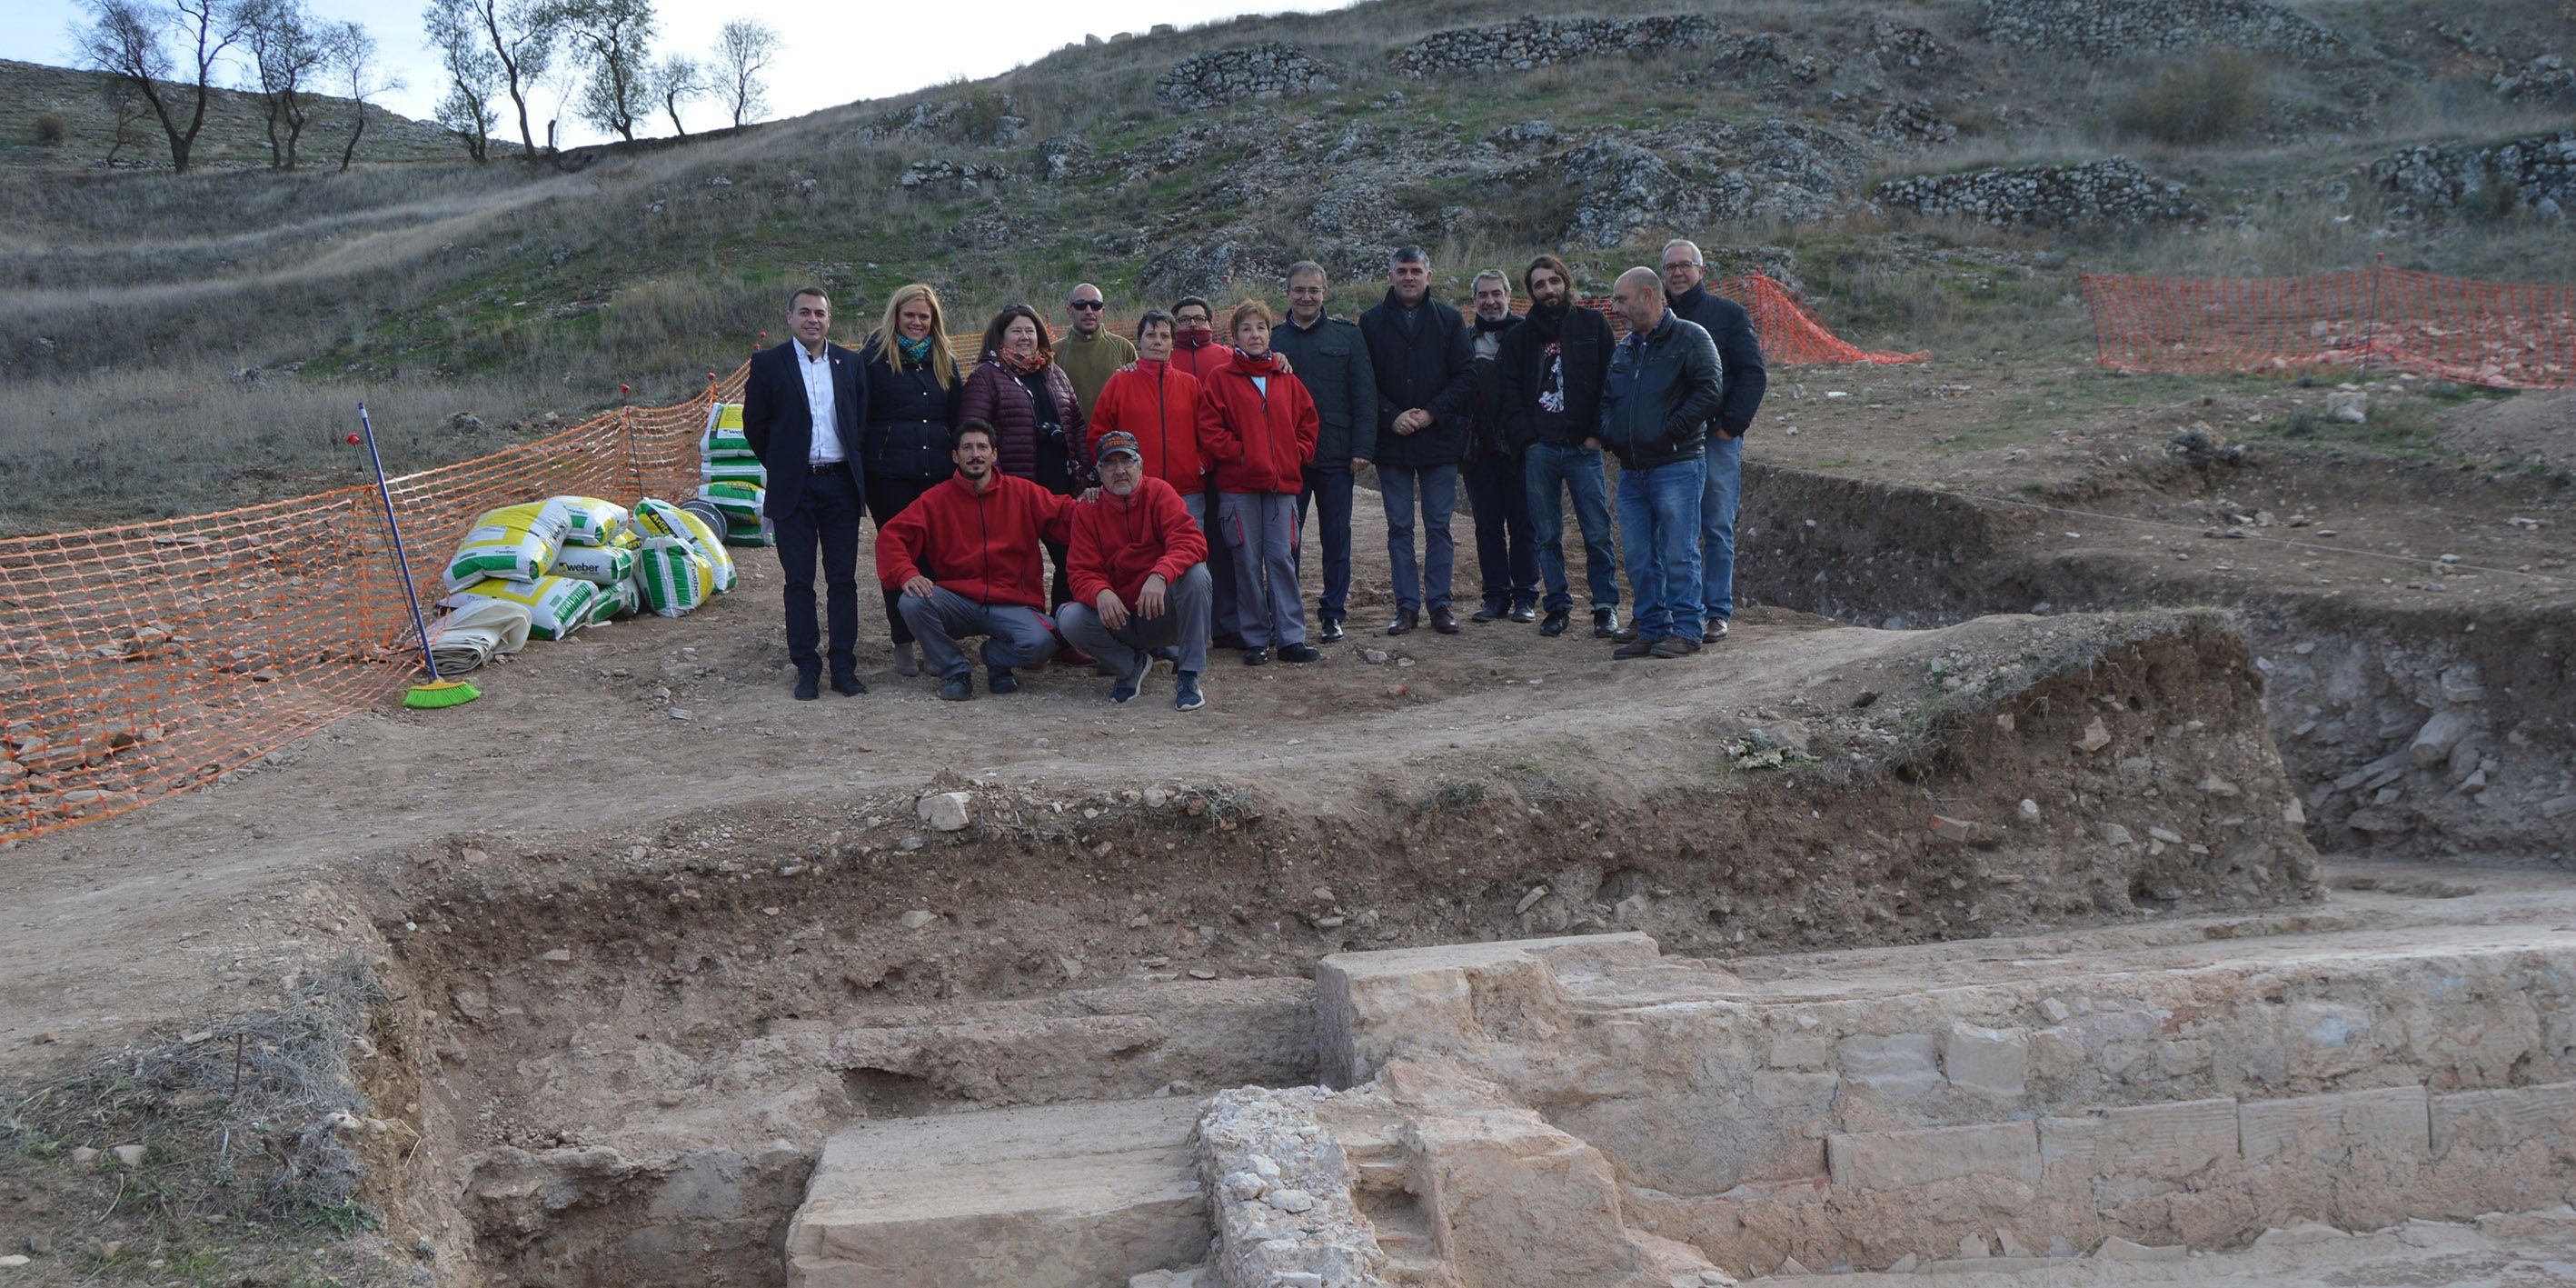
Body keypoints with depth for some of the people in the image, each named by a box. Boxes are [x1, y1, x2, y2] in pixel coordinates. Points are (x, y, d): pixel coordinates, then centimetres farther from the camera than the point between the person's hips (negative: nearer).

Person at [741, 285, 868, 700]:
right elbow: (755, 426, 4)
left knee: (843, 580, 3)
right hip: (794, 488, -2)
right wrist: (781, 468, 5)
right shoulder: (768, 363, 1)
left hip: (841, 483, 2)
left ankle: (843, 667, 9)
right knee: (799, 581, 2)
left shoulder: (850, 363, 8)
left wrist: (857, 469, 6)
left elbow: (864, 421, 13)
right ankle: (806, 669, 8)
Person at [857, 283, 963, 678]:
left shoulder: (944, 361, 15)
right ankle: (903, 644, 9)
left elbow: (956, 418, 20)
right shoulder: (874, 357, 1)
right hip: (890, 477, -3)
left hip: (938, 473, 3)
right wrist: (860, 468, -6)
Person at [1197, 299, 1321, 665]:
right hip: (1238, 486, -2)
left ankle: (1291, 638, 2)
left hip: (1282, 484, 2)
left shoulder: (1287, 380, 11)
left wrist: (1297, 456, 2)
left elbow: (1307, 422, 15)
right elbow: (1209, 429, -4)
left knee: (1282, 558, 0)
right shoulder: (1221, 380, 2)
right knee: (1248, 562, 1)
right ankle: (1256, 640, 8)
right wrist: (1240, 455, -10)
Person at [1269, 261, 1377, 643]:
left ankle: (1332, 614, 14)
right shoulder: (1273, 339, 7)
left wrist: (1362, 447, -4)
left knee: (1336, 536, 5)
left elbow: (1364, 394, 2)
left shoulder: (1347, 335, 5)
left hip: (1335, 454, 0)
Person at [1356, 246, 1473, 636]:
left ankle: (1439, 604, 9)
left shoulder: (1450, 320, 5)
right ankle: (1407, 606, 10)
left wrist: (1431, 414, -11)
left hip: (1439, 439, 0)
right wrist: (1391, 417, -12)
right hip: (1391, 442, 0)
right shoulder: (1372, 322, 5)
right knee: (1399, 527, 4)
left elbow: (1463, 377, 0)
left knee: (1438, 527, 3)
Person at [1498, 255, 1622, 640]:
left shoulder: (1593, 325, 7)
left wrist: (1597, 433, -5)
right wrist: (1527, 438, -3)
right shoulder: (1519, 337, 12)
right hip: (1539, 449, 2)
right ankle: (1557, 605, 11)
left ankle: (1605, 607, 3)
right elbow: (1509, 391, 8)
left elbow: (1611, 381, 3)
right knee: (1547, 535, 4)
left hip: (1583, 447, -2)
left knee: (1597, 532, -4)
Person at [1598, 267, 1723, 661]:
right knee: (1639, 557, 7)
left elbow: (1707, 394, -11)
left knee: (1678, 554, -6)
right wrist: (1610, 434, 7)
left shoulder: (1689, 338, -3)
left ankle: (1685, 631, 0)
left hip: (1677, 466, -7)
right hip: (1631, 472, 7)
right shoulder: (1624, 348, 19)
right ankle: (1652, 629, 15)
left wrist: (1669, 432, -15)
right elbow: (1607, 399, 27)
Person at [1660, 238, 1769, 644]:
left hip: (1716, 439, -3)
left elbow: (1753, 375, -1)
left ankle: (1717, 612, 4)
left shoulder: (1729, 315, 3)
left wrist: (1730, 425, -9)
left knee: (1717, 529, -1)